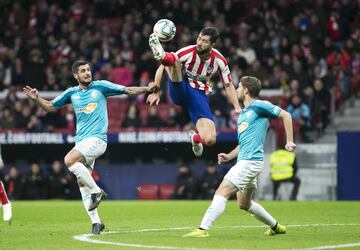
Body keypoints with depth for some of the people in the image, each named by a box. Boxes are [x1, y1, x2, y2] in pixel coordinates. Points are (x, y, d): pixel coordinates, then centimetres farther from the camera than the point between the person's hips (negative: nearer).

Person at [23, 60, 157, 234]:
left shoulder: (100, 86, 1)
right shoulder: (71, 93, 12)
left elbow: (128, 90, 2)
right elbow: (50, 107, 19)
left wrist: (147, 89, -12)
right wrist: (37, 99, 2)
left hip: (97, 139, -6)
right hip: (81, 141, 6)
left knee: (69, 160, -27)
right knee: (82, 182, 2)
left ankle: (96, 191, -15)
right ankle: (95, 221, 7)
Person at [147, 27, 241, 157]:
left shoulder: (220, 60, -4)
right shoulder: (188, 52, -13)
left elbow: (228, 85, 9)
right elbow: (161, 67, -7)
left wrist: (237, 108, -3)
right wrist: (156, 91, -13)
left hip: (199, 95, 2)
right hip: (180, 90, -2)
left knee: (210, 140, -17)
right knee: (173, 59, -31)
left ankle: (196, 138, 21)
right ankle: (162, 56, -70)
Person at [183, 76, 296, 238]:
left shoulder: (259, 106, -7)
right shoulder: (242, 114, 20)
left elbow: (285, 115, -4)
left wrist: (289, 141, -9)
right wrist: (229, 156, 13)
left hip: (250, 161, -10)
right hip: (244, 160, 10)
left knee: (221, 192, -18)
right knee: (244, 204, 19)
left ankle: (203, 229, -23)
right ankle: (275, 227, 32)